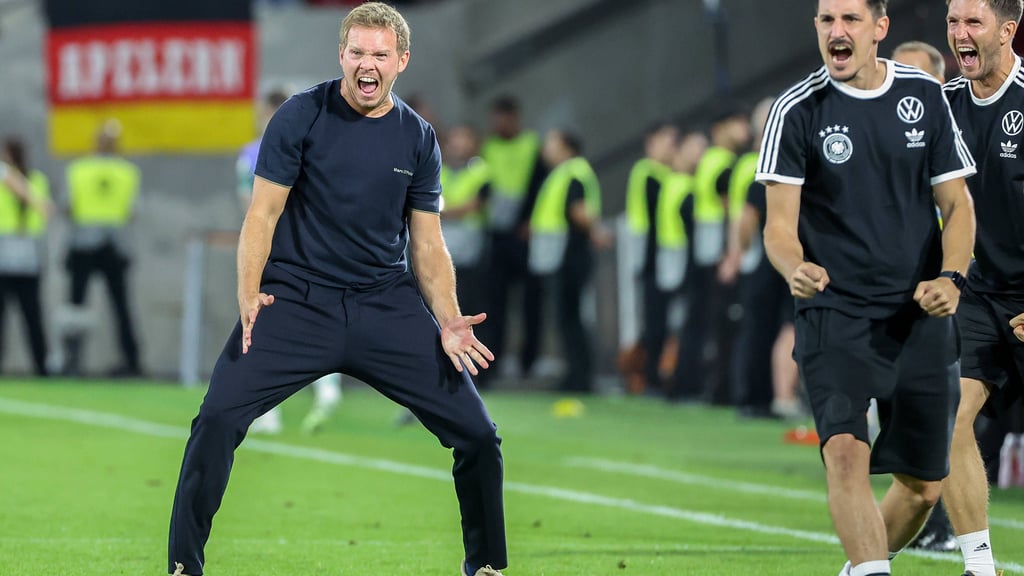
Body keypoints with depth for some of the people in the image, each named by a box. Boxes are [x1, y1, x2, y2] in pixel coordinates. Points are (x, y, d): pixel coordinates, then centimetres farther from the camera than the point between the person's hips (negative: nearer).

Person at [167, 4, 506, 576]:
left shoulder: (418, 138, 7)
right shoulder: (302, 116, -2)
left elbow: (428, 243, 11)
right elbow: (263, 213, -2)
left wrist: (448, 321, -5)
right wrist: (249, 295, -16)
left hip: (387, 306, 3)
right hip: (297, 298, -3)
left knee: (478, 434, -5)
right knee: (218, 418, -22)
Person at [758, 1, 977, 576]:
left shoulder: (925, 96, 4)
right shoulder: (796, 110, -4)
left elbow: (957, 204, 8)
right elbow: (780, 223, -6)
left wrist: (950, 277, -10)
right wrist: (795, 269, -29)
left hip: (920, 315, 3)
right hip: (835, 314, -3)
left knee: (923, 485, 8)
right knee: (846, 452, -24)